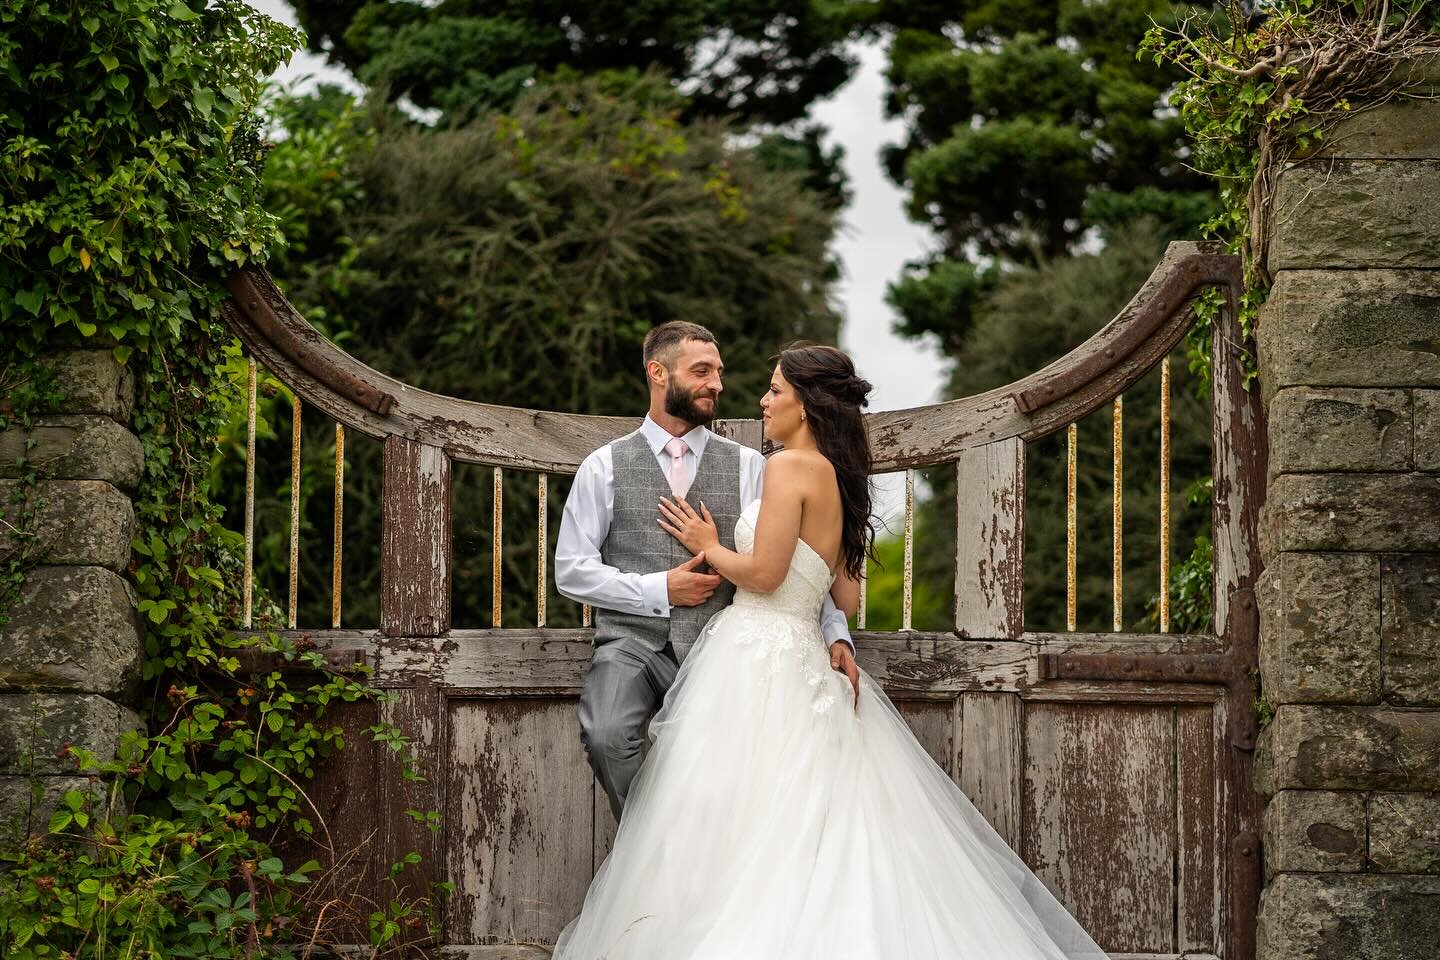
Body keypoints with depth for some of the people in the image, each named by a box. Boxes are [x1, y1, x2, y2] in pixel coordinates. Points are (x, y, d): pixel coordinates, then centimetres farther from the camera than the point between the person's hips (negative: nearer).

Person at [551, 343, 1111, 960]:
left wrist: (709, 547, 1)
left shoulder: (792, 466, -10)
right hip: (799, 660, 9)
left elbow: (763, 573, -17)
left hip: (758, 659, -9)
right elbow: (847, 598, 16)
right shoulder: (839, 482, 15)